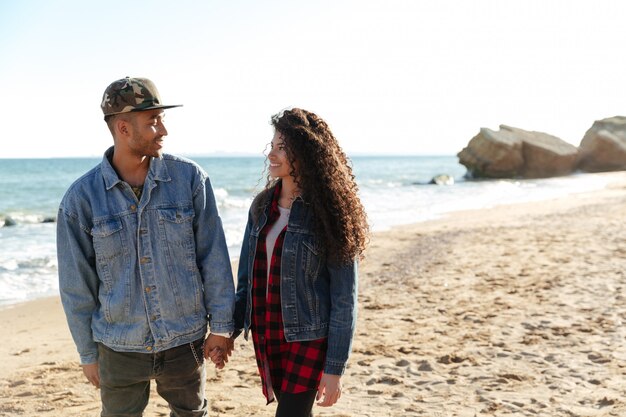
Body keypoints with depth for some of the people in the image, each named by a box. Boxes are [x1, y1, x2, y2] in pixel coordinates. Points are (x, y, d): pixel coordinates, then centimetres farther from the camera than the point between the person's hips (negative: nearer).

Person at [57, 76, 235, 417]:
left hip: (186, 341, 1)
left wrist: (221, 324, -1)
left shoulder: (190, 178, -7)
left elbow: (214, 257, -2)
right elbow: (76, 285, -1)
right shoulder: (81, 197, -8)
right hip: (120, 348, 0)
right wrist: (88, 354, 4)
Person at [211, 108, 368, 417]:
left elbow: (344, 298, -12)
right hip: (265, 335, 6)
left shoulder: (328, 211, -12)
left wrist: (334, 368, -13)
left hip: (306, 339, -5)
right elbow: (247, 278, 12)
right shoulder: (263, 206, 5)